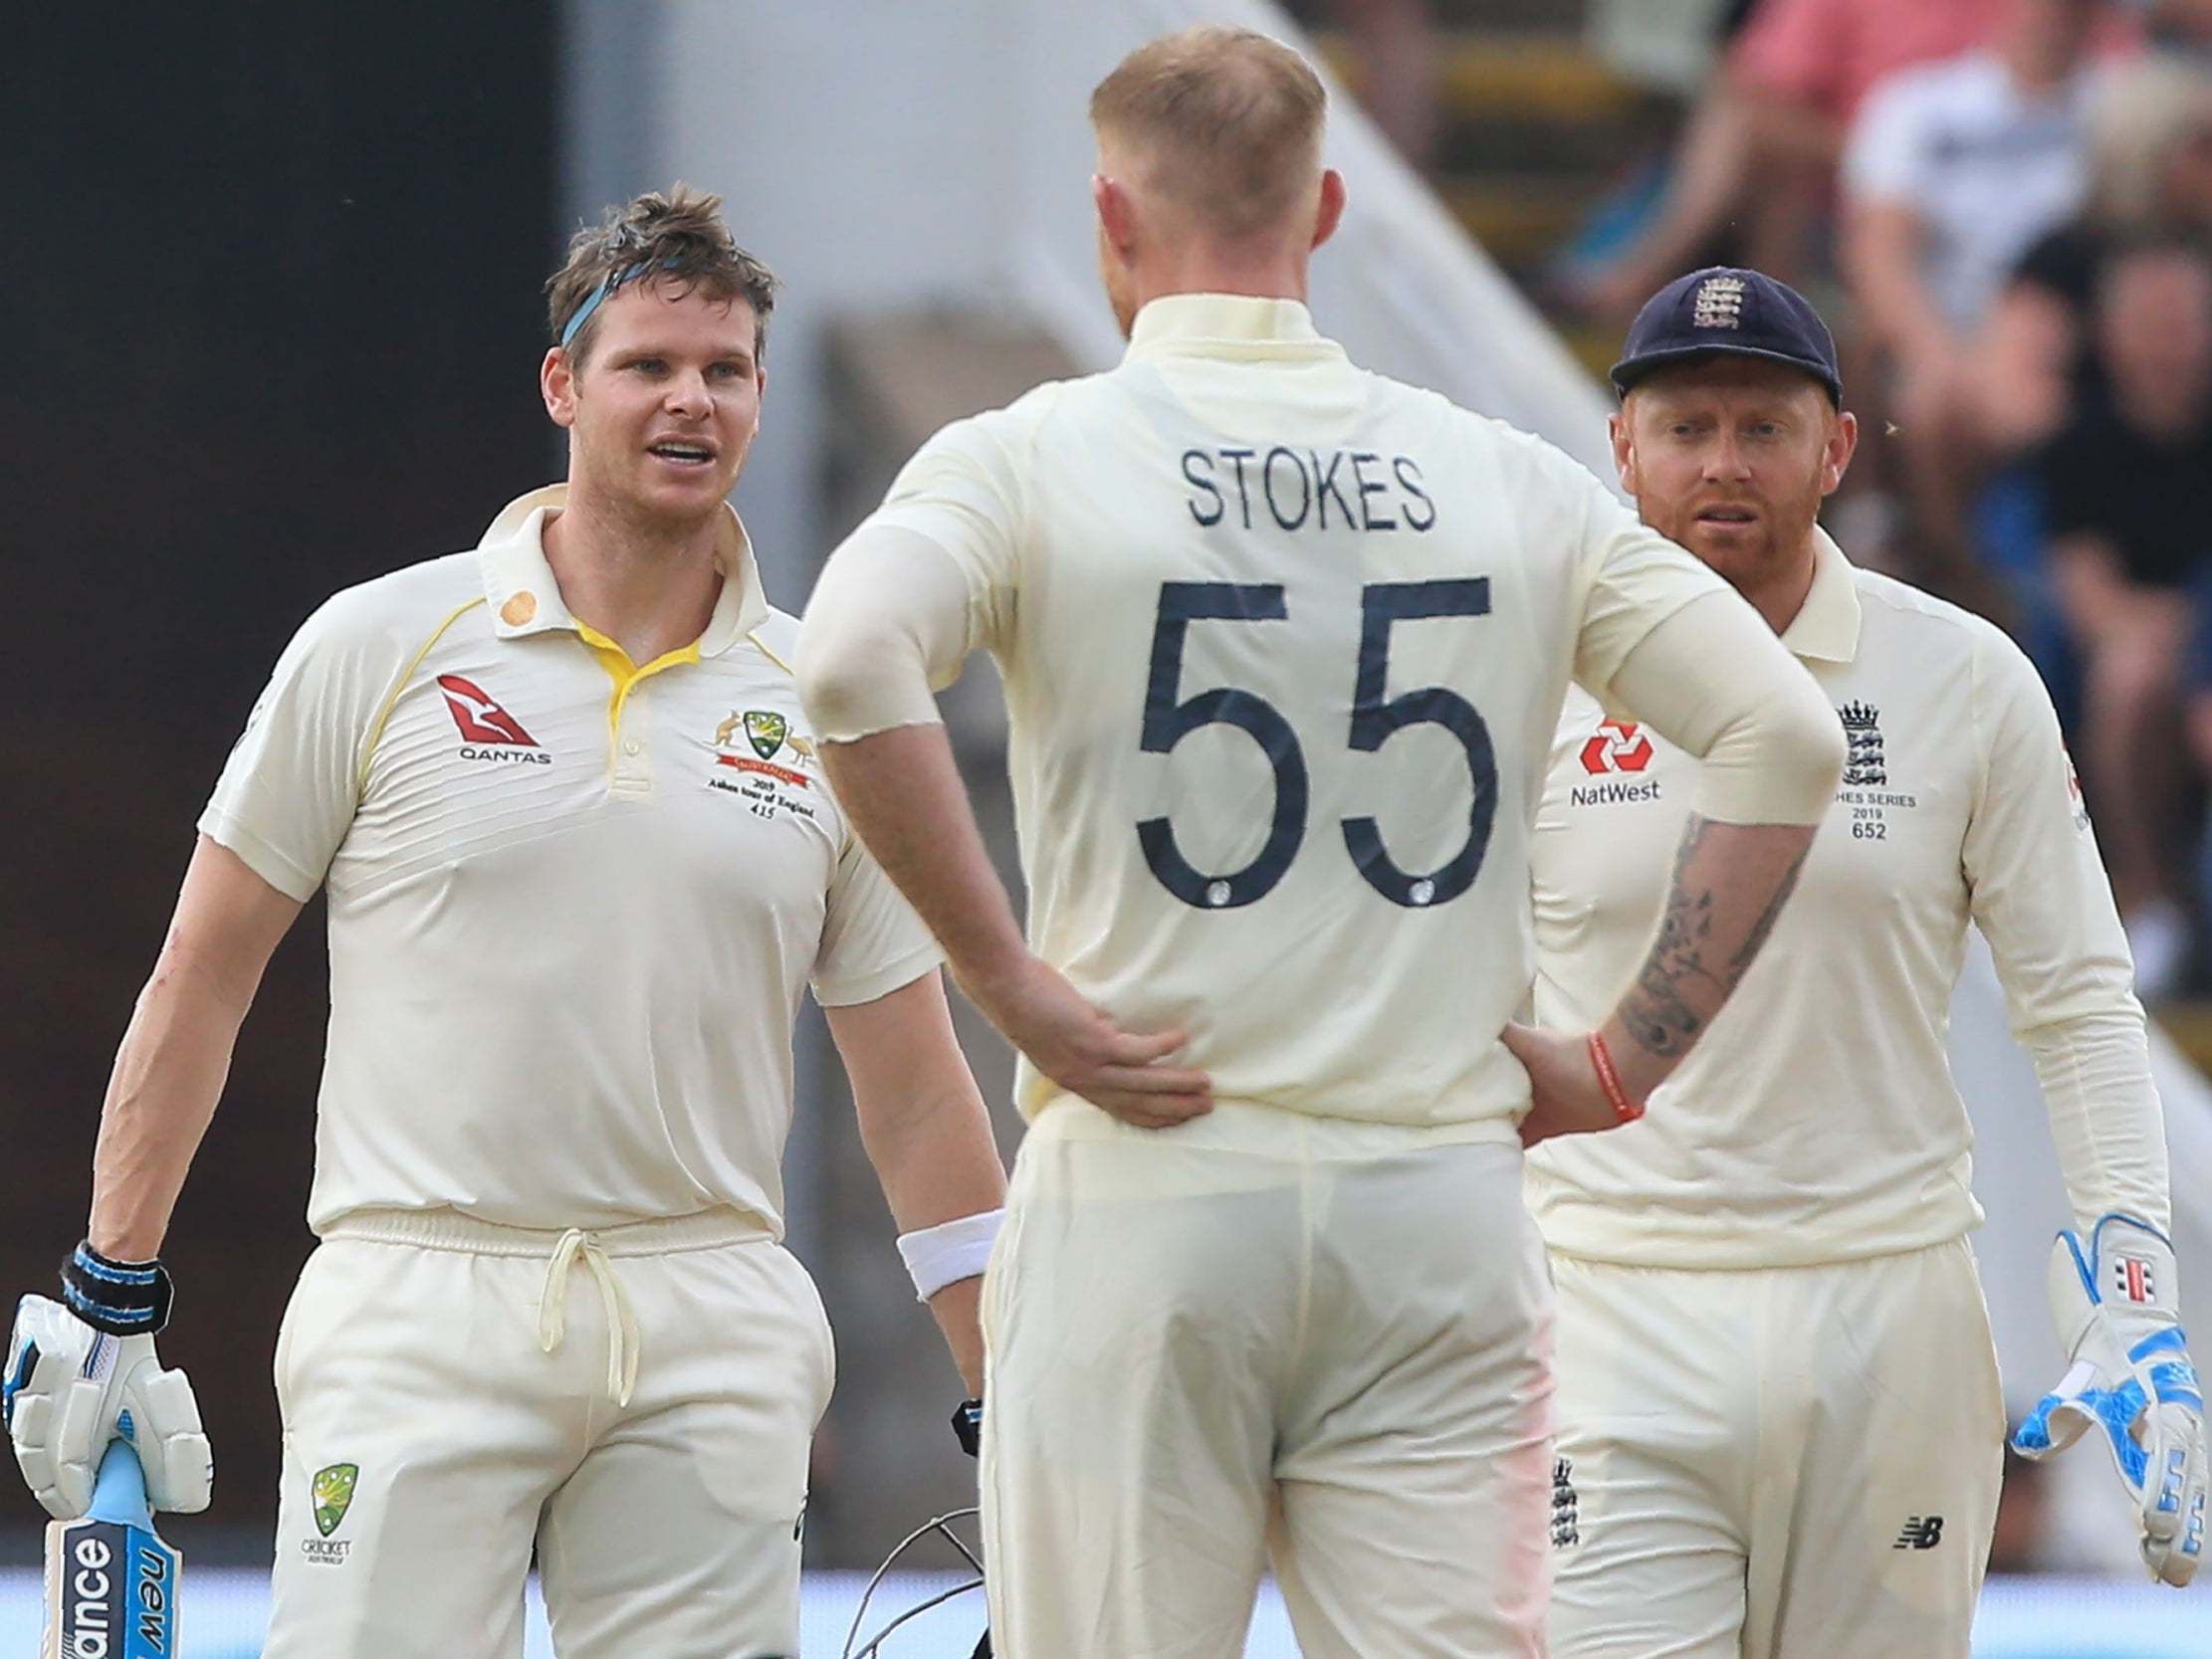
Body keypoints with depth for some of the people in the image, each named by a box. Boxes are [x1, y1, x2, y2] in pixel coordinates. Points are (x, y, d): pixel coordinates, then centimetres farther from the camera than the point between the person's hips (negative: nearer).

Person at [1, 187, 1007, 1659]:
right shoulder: (381, 646, 2)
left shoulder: (825, 706, 9)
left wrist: (1015, 1407, 8)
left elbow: (913, 1083, 12)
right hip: (419, 1311, -2)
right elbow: (208, 967, 7)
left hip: (715, 1341, 3)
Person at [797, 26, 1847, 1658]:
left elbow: (854, 663, -20)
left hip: (1144, 1205, -2)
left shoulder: (1029, 457, 0)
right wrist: (1625, 1061, 4)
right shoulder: (1511, 481, 8)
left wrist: (1008, 980, -13)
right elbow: (1787, 736, 2)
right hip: (1443, 1202, 2)